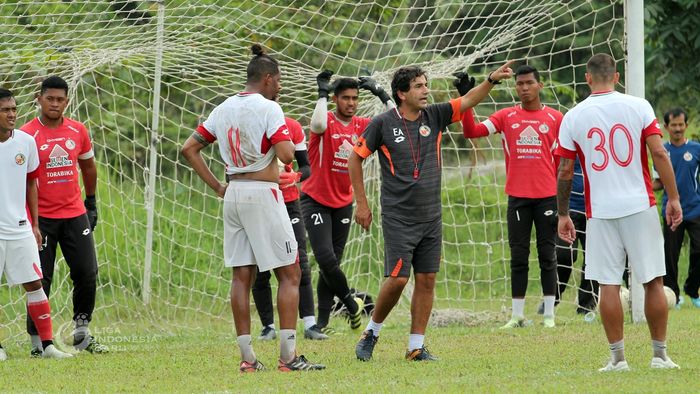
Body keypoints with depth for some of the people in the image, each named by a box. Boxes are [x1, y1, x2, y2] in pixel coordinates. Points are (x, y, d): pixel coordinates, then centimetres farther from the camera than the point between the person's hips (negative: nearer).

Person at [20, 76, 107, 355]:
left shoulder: (78, 131, 5)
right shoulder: (26, 135, -8)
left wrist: (91, 202, 22)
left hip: (75, 214, 4)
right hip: (41, 217, -4)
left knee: (87, 273, 0)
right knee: (40, 281, -3)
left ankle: (82, 335, 14)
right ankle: (37, 342, 3)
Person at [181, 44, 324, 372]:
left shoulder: (223, 109, 10)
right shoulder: (268, 108, -11)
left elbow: (189, 149, 12)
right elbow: (286, 155, -21)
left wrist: (216, 186, 12)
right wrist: (286, 139, 2)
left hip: (233, 195, 7)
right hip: (263, 194, -7)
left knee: (242, 276, 7)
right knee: (289, 273, -1)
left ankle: (247, 357, 5)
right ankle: (288, 357, -7)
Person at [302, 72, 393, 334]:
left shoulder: (360, 125, 4)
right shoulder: (327, 121, -12)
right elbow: (318, 125, -37)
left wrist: (381, 94, -7)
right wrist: (322, 93, -28)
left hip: (343, 204, 5)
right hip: (316, 201, -5)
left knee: (332, 262, 7)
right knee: (326, 259, -18)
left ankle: (323, 322, 11)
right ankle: (350, 302, 5)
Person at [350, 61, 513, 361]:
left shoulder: (434, 117, 4)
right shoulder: (382, 124, -6)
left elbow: (468, 100, -4)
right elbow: (355, 159, 2)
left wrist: (492, 80, -22)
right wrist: (361, 204, 0)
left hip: (431, 216, 4)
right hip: (398, 218, -4)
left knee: (427, 280, 2)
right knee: (397, 279, -10)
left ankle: (416, 346, 9)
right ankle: (371, 332, 12)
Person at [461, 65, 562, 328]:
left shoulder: (555, 118, 4)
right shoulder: (506, 117, 5)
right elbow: (471, 131, -2)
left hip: (547, 196, -1)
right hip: (517, 197, 1)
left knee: (547, 255, 3)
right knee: (518, 257, 4)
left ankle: (549, 314, 7)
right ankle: (517, 315, 7)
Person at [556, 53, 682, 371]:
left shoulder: (573, 117, 1)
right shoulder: (638, 107, -1)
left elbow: (565, 171, 4)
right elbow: (659, 154, -7)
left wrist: (562, 214, 13)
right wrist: (673, 198, -1)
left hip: (600, 211, 0)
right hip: (640, 206, 0)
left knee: (608, 284, 3)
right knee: (653, 281, 7)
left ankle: (618, 357, 2)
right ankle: (660, 355, 9)